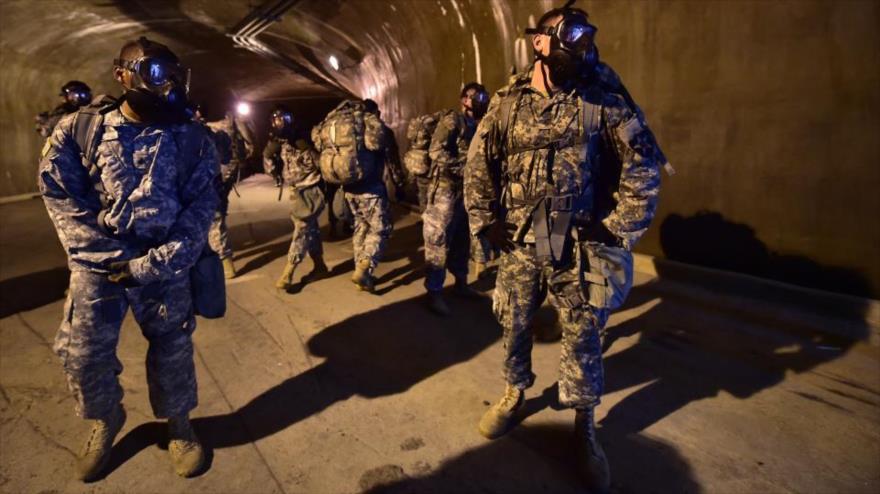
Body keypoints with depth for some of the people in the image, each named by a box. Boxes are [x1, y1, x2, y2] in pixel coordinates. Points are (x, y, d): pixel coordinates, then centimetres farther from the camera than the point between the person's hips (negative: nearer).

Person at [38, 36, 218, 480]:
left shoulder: (193, 140, -5)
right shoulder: (78, 129, -4)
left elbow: (200, 212, -8)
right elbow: (62, 200, -4)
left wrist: (150, 265, -15)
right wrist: (116, 257, -11)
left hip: (166, 268, 0)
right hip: (98, 265, 1)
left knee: (172, 350, 7)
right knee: (83, 354, 6)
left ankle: (178, 423, 33)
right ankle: (106, 420, 36)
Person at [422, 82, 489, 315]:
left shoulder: (476, 125, 15)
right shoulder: (452, 120, -8)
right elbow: (436, 151, -19)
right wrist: (463, 167, -22)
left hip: (466, 189, 8)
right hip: (446, 188, -8)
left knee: (462, 239, 16)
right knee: (439, 240, -5)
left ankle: (461, 283, 29)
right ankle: (434, 292, 0)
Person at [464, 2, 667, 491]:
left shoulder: (603, 100, -3)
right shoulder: (507, 102, 1)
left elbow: (643, 166, -1)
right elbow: (478, 165, 6)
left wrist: (620, 229, -4)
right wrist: (485, 224, 1)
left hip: (579, 245, -1)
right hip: (520, 244, 2)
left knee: (582, 334, 4)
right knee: (513, 324, 13)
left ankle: (584, 427, 23)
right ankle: (514, 394, 39)